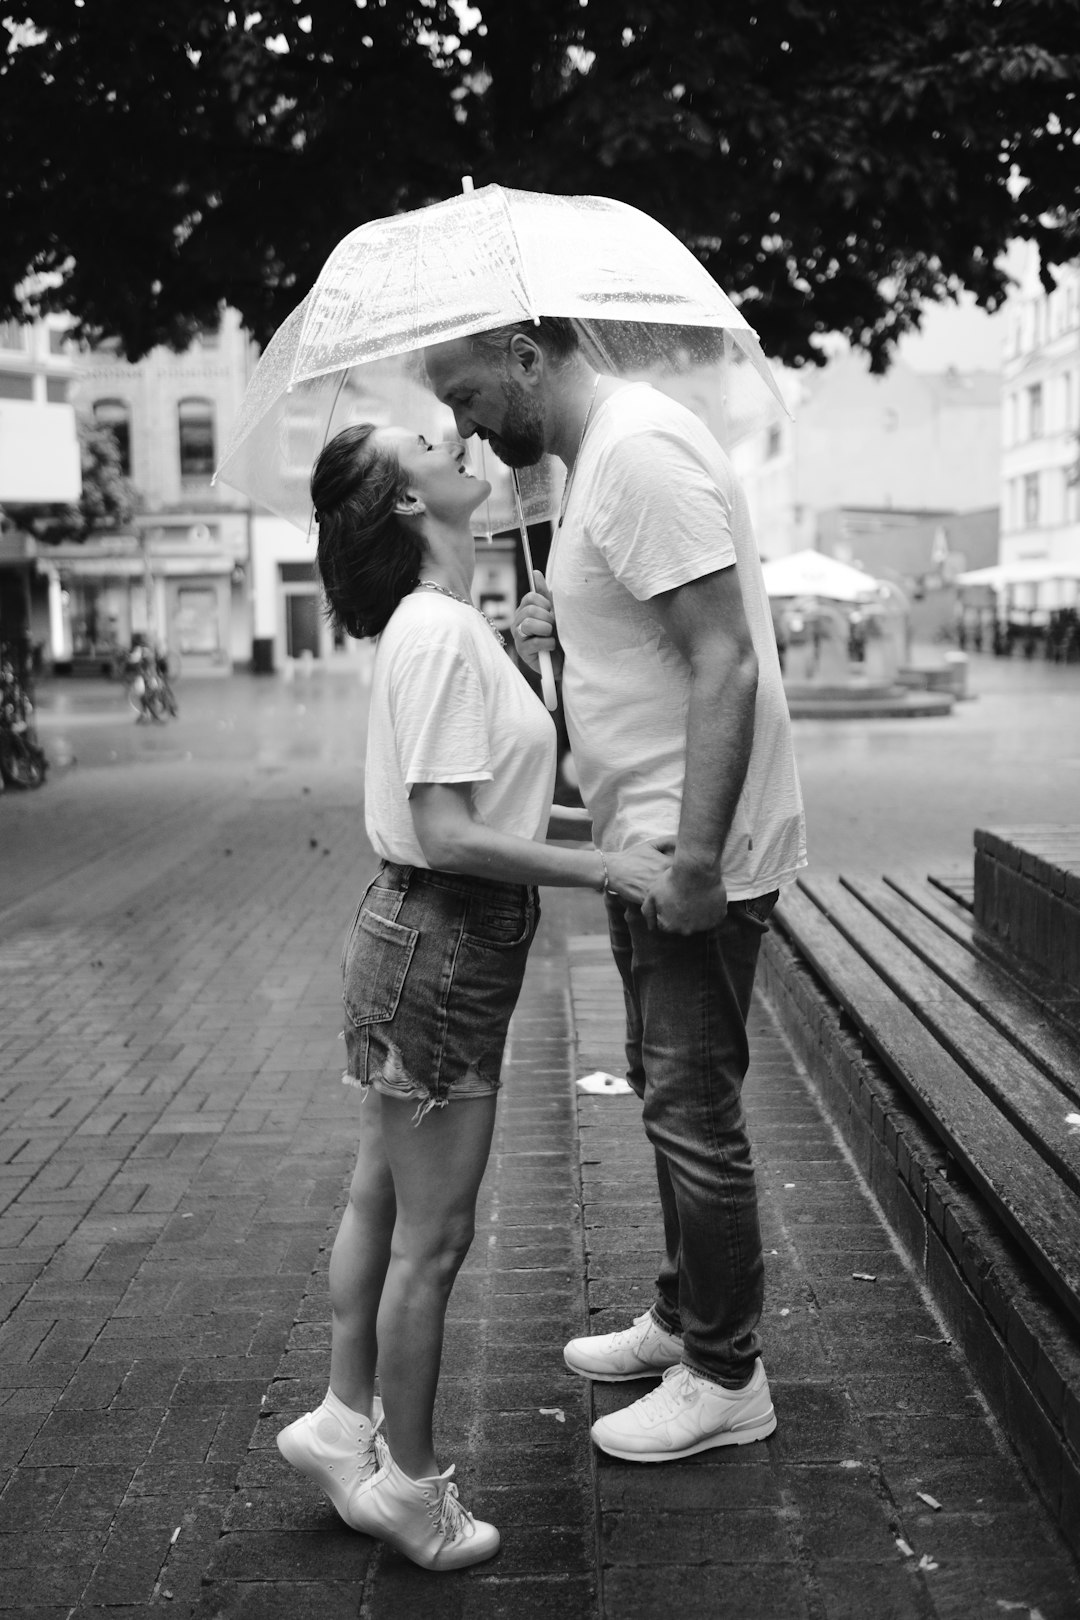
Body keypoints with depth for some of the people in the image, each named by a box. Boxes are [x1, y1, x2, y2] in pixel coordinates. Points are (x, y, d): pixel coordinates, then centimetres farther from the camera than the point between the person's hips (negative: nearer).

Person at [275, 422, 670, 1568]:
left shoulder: (441, 624, 11)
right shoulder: (439, 631, -20)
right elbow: (448, 835, -24)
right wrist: (604, 867, -20)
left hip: (417, 936, 10)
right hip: (440, 948, -10)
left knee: (382, 1199, 20)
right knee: (433, 1237, 4)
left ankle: (344, 1421, 36)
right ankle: (409, 1486, 21)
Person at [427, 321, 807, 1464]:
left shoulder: (640, 451, -18)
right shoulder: (600, 453, 14)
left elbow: (724, 658, -25)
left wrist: (694, 863, -26)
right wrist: (559, 632, 3)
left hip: (695, 855, -10)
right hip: (646, 845, 10)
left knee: (692, 1113, 0)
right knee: (669, 1094, 20)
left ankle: (726, 1381, 17)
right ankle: (681, 1319, 37)